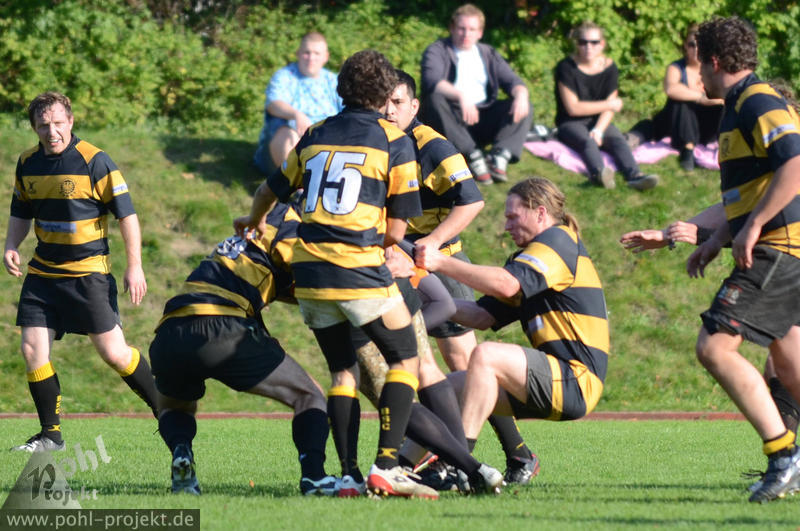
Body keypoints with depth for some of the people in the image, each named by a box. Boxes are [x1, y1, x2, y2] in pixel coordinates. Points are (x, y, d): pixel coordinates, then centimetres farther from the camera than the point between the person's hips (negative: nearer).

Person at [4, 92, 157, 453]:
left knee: (113, 353, -7)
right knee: (33, 350, -3)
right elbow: (21, 213, 19)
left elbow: (126, 213, -9)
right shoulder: (28, 164, 5)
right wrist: (11, 247, 1)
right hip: (42, 271, 5)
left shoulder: (94, 161, -12)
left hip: (88, 271, -5)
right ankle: (51, 434, 8)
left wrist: (134, 267, -11)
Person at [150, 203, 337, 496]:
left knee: (172, 406, 35)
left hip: (168, 338, 6)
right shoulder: (285, 223, 12)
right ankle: (313, 474, -10)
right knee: (309, 397, 12)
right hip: (222, 331, -6)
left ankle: (181, 451, 3)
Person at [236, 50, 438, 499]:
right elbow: (395, 231, -1)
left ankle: (349, 473, 5)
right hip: (361, 275, -5)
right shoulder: (394, 140, 0)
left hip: (309, 274, 5)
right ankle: (386, 466, -8)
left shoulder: (315, 136, 13)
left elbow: (271, 190, 28)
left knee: (343, 372, 15)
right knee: (405, 360, 6)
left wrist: (255, 221, 49)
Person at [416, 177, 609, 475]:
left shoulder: (558, 241, -7)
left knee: (486, 356, -28)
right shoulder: (532, 255, 24)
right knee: (453, 385, 10)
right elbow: (483, 316, 17)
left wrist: (442, 263, -24)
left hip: (575, 383, -11)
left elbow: (506, 285, -26)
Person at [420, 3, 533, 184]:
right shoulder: (438, 51, 4)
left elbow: (512, 81, 9)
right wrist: (460, 95, -36)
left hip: (482, 121, 4)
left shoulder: (488, 54, 20)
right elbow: (431, 81, -18)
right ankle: (474, 156, -42)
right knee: (435, 99, -34)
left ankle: (500, 156, -33)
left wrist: (521, 94, -17)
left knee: (524, 107, -12)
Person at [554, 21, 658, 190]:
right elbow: (573, 108, -14)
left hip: (598, 121, 4)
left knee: (618, 139, -27)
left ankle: (634, 175, -55)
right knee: (586, 141, -36)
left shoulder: (609, 67, 2)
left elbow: (609, 109, -3)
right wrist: (609, 105, -8)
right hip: (571, 124, -4)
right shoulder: (566, 67, -10)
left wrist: (598, 130, -23)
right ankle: (599, 173, -67)